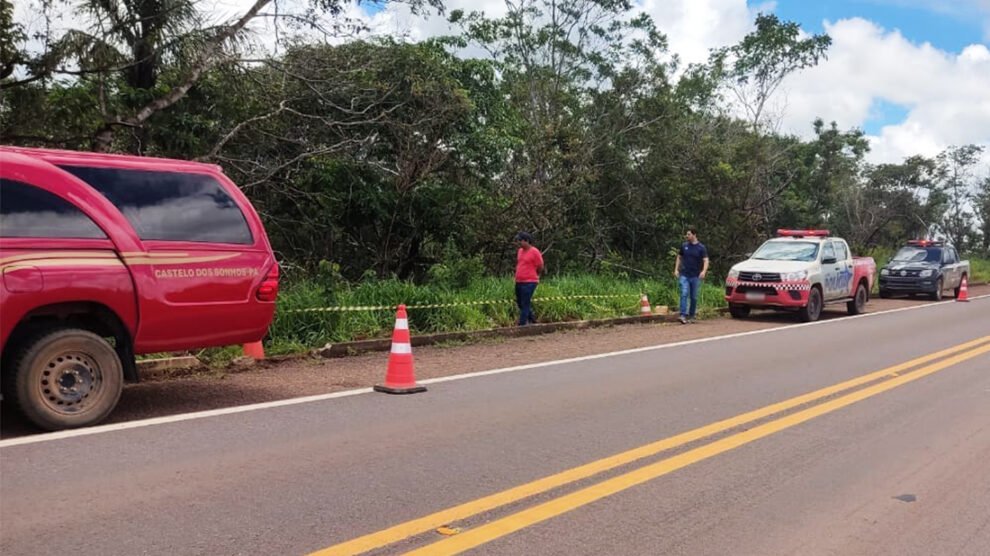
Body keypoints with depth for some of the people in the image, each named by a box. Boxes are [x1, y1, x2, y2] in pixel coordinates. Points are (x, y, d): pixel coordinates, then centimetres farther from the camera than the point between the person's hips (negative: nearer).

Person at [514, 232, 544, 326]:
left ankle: (522, 324, -2)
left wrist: (531, 276, 8)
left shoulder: (535, 252, -11)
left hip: (529, 283, -8)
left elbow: (540, 268, -4)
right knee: (520, 303, 15)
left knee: (525, 304, -5)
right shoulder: (520, 251, 10)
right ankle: (532, 320, 30)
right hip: (519, 282, 8)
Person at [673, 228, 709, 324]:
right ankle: (683, 315, -16)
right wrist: (676, 269, 5)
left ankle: (691, 316, 19)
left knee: (694, 297, 7)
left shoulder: (701, 247, -2)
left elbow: (706, 261, -7)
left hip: (696, 276, -1)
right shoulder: (684, 246, 6)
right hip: (684, 275, 1)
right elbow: (679, 257, 16)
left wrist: (704, 271, -25)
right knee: (684, 294, -13)